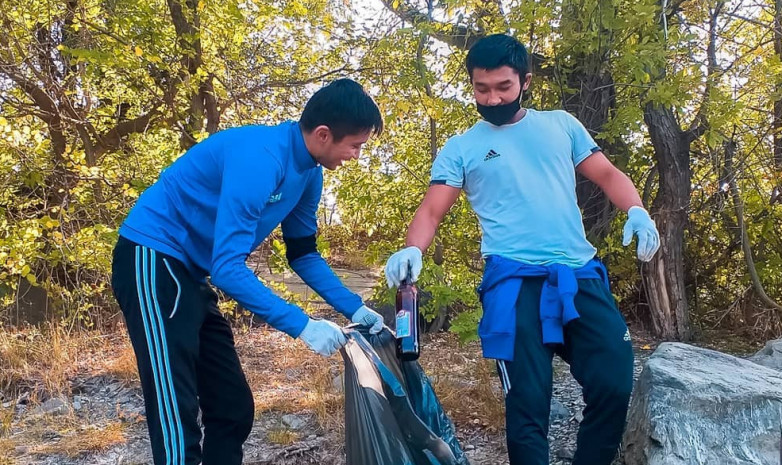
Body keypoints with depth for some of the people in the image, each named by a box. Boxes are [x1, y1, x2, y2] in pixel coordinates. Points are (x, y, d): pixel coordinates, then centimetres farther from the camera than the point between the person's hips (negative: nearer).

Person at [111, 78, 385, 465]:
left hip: (191, 274, 10)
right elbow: (227, 267, -29)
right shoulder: (259, 158, -26)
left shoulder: (308, 174, 3)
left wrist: (354, 308, 3)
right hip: (152, 259, -10)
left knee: (233, 407, 10)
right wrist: (301, 325, -26)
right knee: (178, 418, -12)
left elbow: (303, 254, 13)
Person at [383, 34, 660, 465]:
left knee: (615, 383, -1)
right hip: (515, 281, -2)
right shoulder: (461, 148, 8)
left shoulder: (561, 124, 15)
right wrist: (412, 251, -20)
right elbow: (431, 210, 1)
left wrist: (636, 211, -6)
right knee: (528, 402, -2)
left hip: (580, 275, 3)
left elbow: (607, 174, 15)